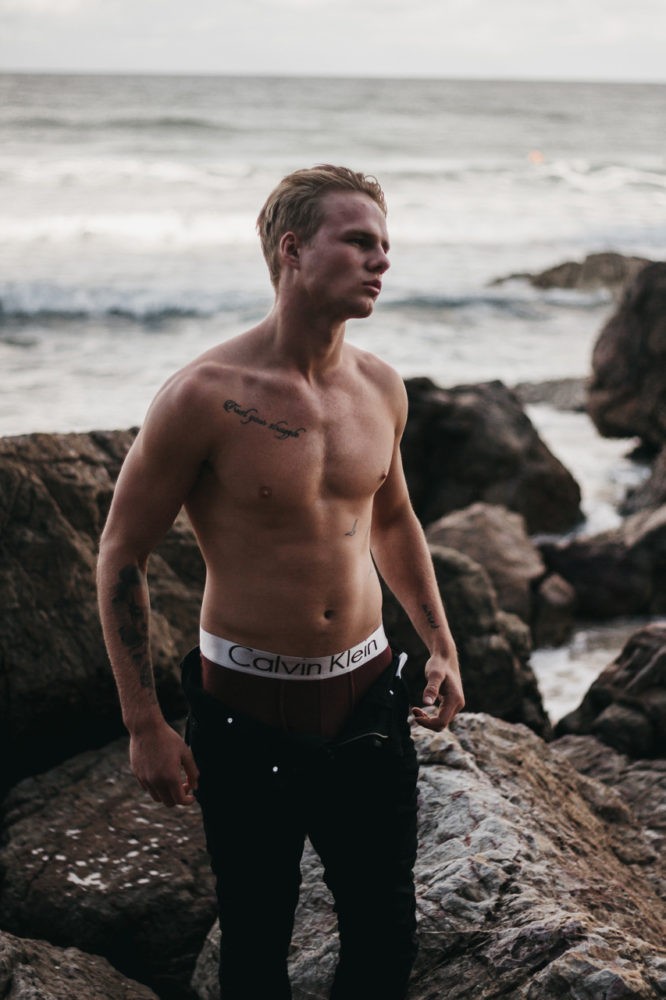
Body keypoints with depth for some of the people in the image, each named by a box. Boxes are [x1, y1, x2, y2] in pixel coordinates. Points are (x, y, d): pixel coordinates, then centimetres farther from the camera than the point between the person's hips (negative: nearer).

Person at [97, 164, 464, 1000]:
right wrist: (143, 725, -10)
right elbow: (121, 553, -9)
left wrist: (440, 643, 16)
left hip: (366, 697, 5)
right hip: (247, 712, -4)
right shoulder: (206, 396, -16)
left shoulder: (380, 387, 1)